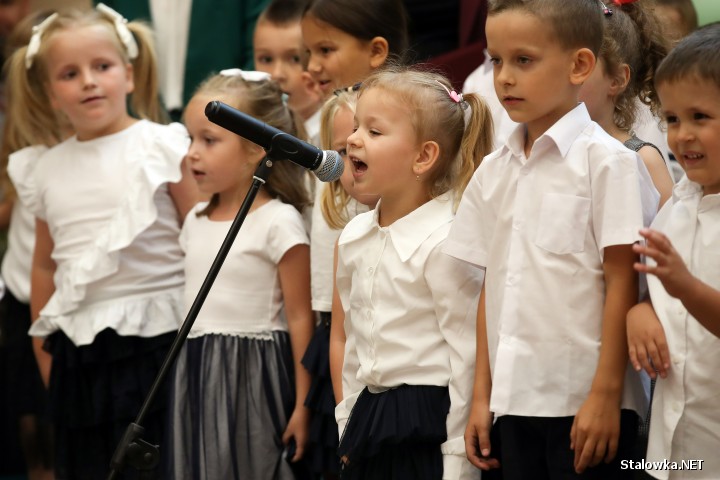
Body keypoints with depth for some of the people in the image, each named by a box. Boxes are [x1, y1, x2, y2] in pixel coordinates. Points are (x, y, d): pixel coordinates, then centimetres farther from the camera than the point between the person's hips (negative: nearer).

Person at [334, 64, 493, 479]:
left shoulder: (444, 243, -14)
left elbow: (466, 356, -14)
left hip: (428, 424, -7)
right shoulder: (354, 239, 9)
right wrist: (349, 426, 17)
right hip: (370, 419, 7)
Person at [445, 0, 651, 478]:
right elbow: (493, 287, 13)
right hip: (515, 400, 5)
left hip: (585, 403, -5)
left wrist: (605, 393, -12)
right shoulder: (494, 171, 11)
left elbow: (621, 282, -8)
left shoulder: (605, 160, -6)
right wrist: (482, 394, 10)